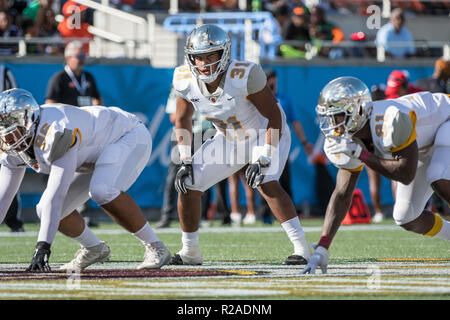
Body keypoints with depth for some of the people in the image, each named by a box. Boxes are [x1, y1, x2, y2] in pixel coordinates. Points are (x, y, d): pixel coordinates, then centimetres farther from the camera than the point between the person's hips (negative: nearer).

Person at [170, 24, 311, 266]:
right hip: (228, 140, 6)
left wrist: (263, 159, -30)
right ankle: (190, 252, 16)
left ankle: (301, 248, -27)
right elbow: (183, 120, 2)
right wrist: (185, 161, -4)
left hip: (265, 136, -6)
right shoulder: (185, 80, -17)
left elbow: (274, 117, -25)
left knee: (266, 184, -30)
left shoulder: (244, 76, -33)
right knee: (188, 186, -2)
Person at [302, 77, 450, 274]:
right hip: (425, 147, 8)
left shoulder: (391, 121, -40)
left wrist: (362, 155, -37)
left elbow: (406, 174, -37)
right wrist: (322, 248, -21)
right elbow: (342, 196, -14)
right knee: (407, 219, 1)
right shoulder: (348, 140, -16)